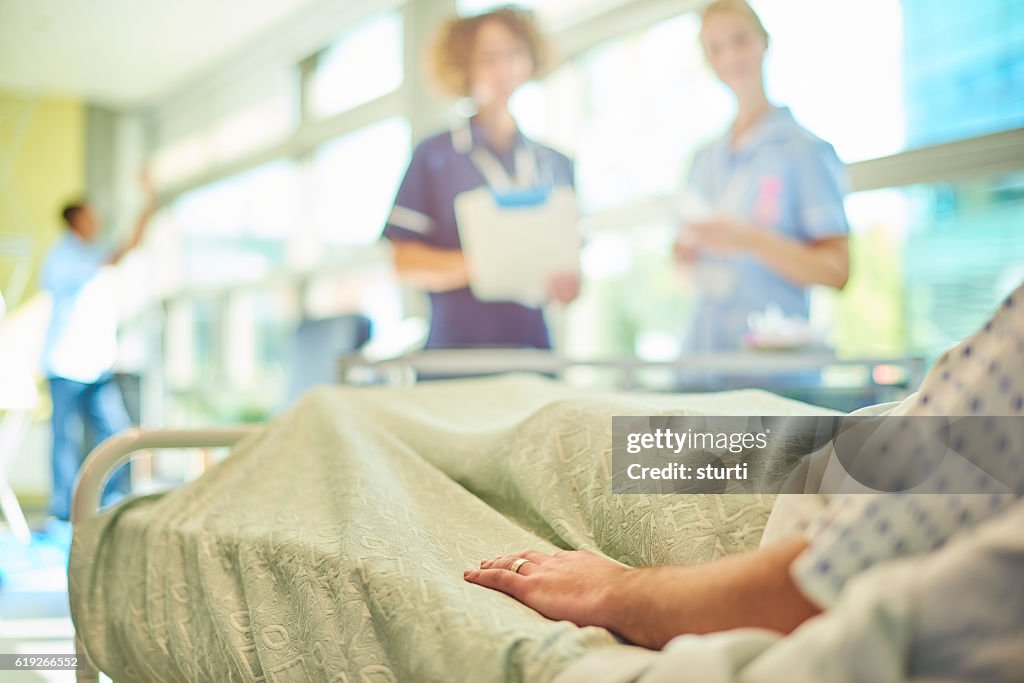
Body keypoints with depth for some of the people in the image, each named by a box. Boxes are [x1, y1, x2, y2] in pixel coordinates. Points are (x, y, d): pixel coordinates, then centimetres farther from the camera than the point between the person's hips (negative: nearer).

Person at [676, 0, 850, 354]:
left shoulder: (802, 149, -4)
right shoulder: (705, 160, 13)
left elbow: (836, 271, -10)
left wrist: (748, 239, -20)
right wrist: (685, 252, -1)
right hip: (705, 342, 5)